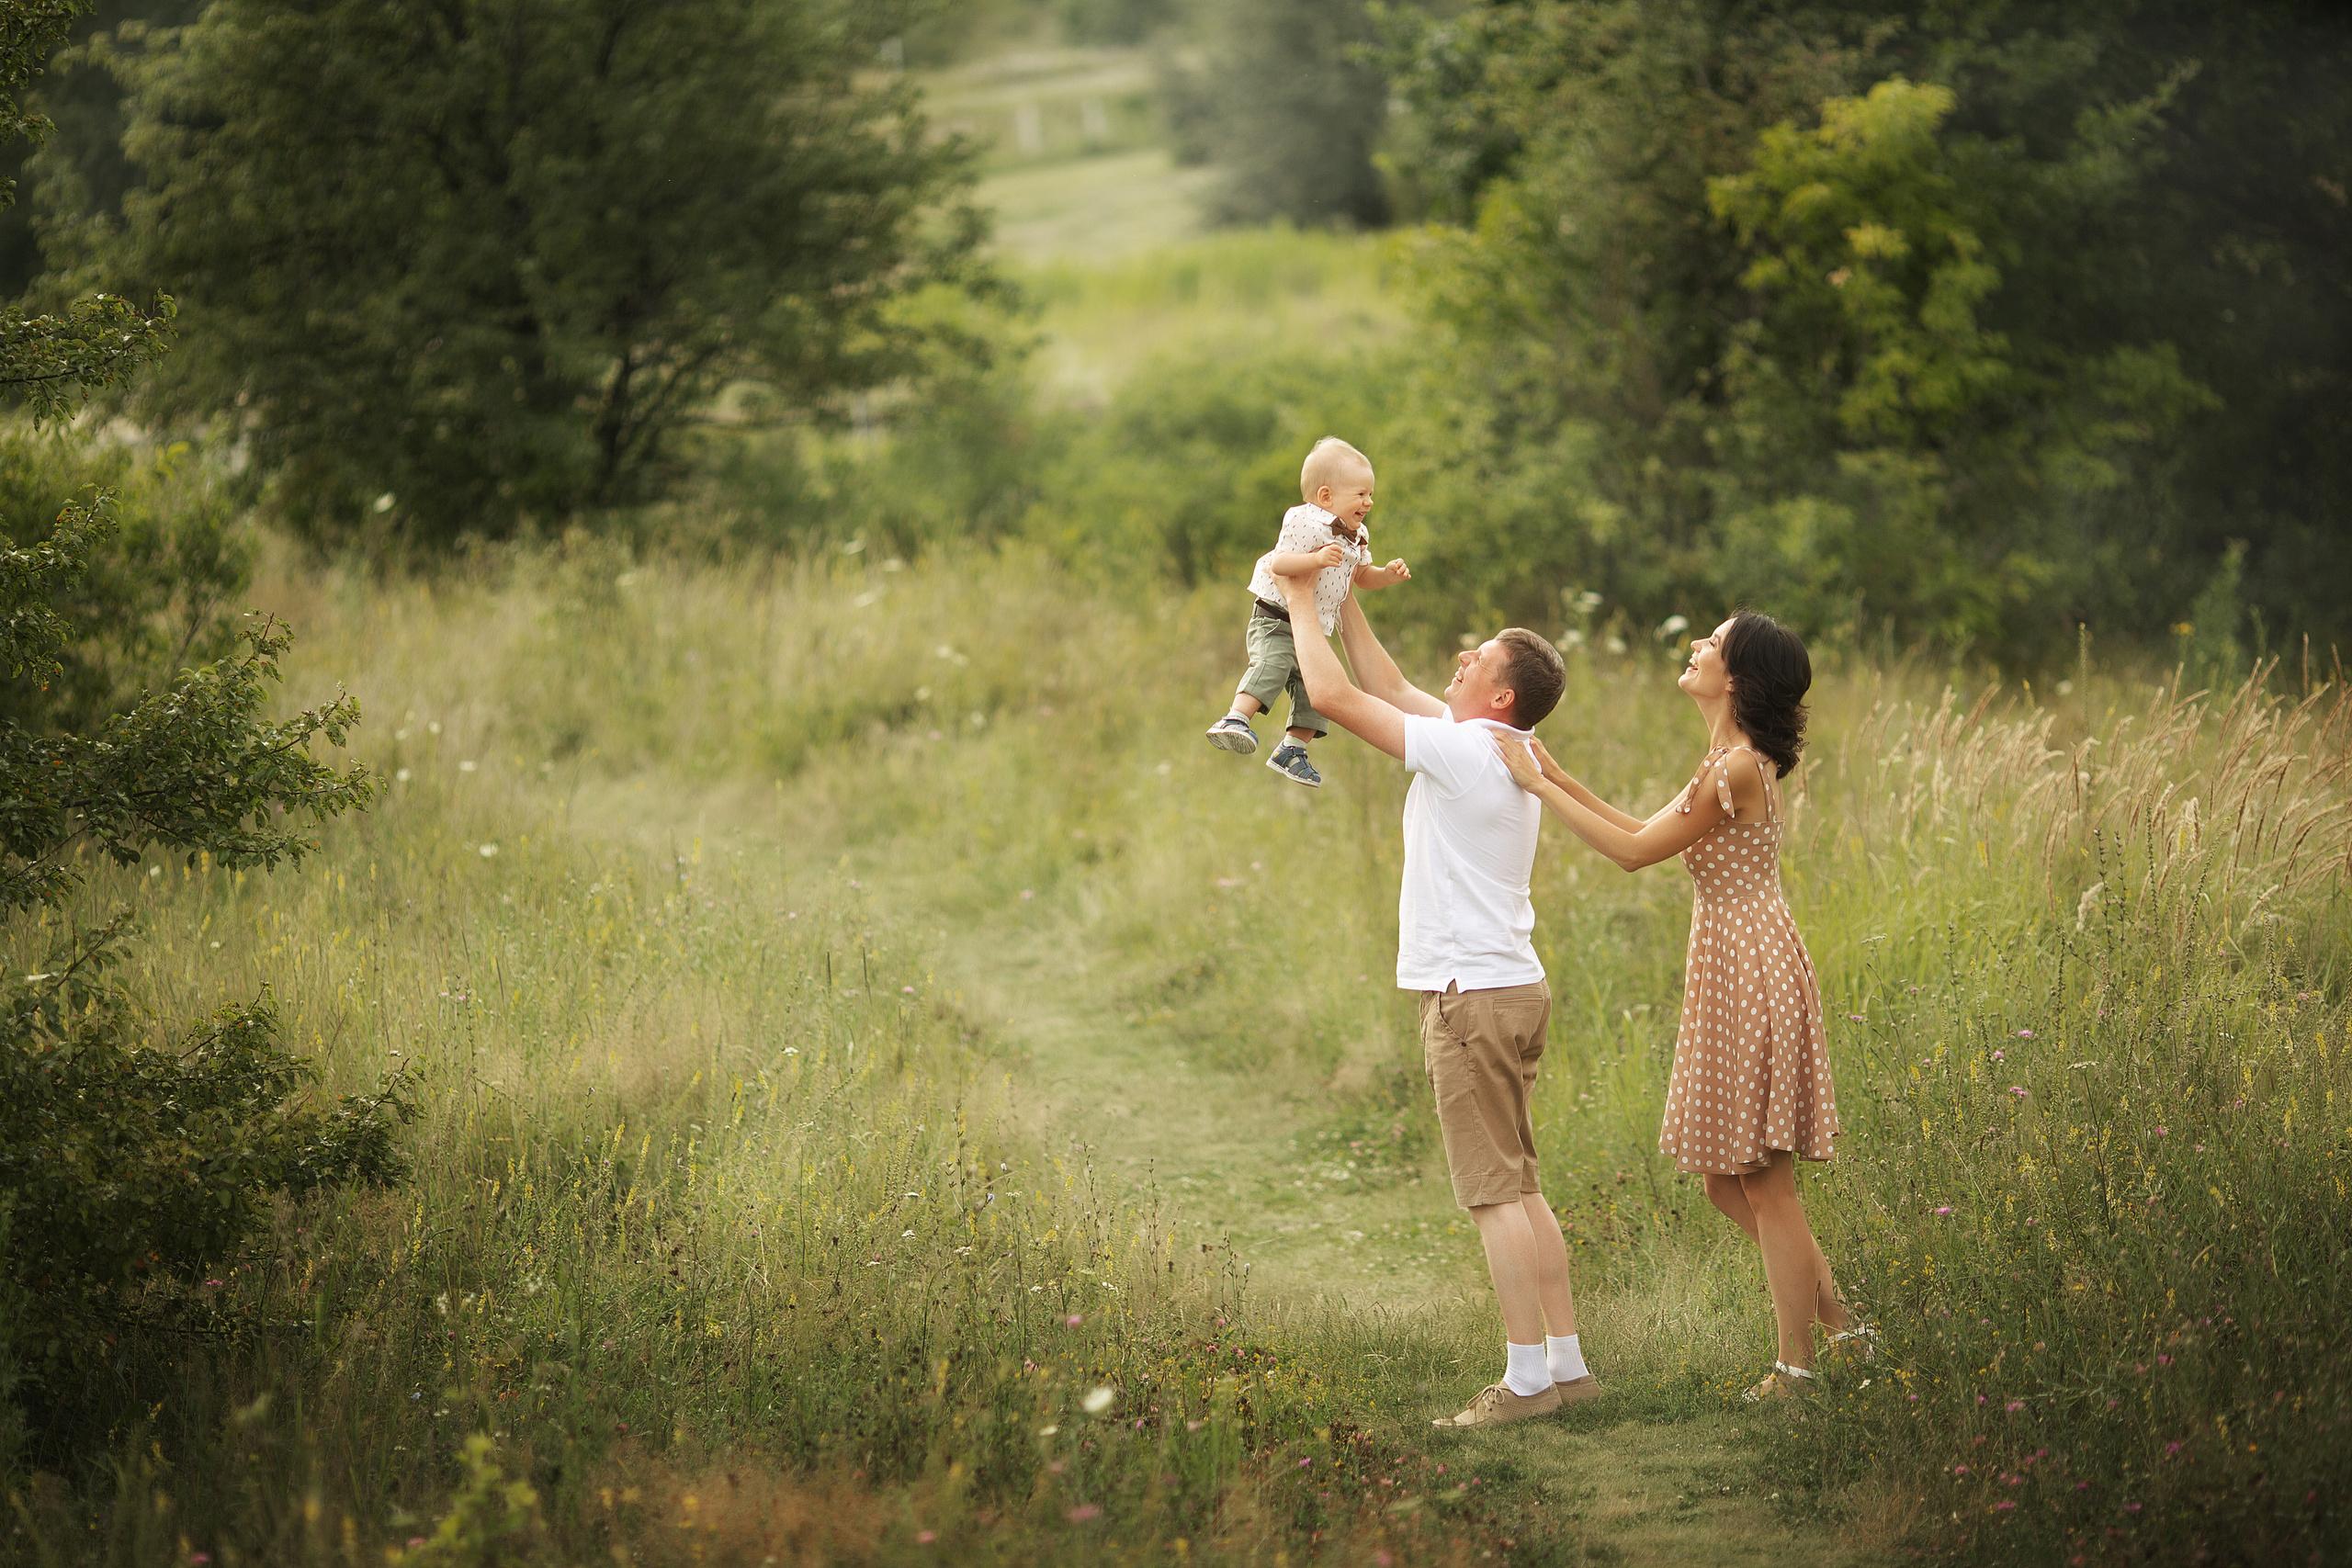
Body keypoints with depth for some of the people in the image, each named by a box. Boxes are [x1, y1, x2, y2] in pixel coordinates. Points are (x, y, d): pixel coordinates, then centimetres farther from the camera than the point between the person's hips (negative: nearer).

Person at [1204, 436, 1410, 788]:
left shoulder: (1357, 537, 11)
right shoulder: (1308, 525, -18)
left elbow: (1361, 576, 26)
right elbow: (1277, 564, -27)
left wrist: (1387, 574, 6)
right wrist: (1317, 559, -41)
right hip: (1277, 620, -8)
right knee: (1271, 664, -32)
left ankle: (1292, 750, 18)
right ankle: (1236, 719, -40)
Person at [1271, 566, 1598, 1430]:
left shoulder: (1464, 751, -16)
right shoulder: (1499, 748, 11)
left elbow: (1334, 696, -14)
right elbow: (1388, 689, 25)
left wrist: (1303, 604, 0)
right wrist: (1343, 601, 24)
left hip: (1473, 995, -9)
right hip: (1509, 987, 9)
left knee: (1496, 1193, -8)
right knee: (1517, 1189, 13)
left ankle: (1527, 1376, -7)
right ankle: (1566, 1361, 14)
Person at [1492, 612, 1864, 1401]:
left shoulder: (1737, 768, -18)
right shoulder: (1734, 762, 13)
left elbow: (1634, 851, -14)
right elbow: (1649, 832, 19)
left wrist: (1539, 786, -9)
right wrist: (1560, 778, 19)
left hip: (1749, 971, -10)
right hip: (1729, 967, 10)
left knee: (1763, 1184, -2)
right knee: (1729, 1183, 15)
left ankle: (1796, 1368, 5)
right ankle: (1838, 1320, 21)